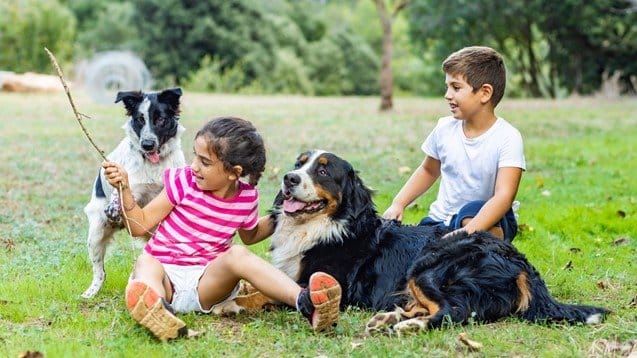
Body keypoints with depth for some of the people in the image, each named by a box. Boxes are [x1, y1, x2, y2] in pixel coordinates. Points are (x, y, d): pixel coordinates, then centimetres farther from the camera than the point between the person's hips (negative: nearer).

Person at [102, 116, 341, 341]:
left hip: (206, 283, 0)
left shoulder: (246, 198, 0)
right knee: (146, 264, -34)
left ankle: (304, 301, -48)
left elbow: (249, 235, 24)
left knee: (238, 255, -28)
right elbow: (139, 225, -2)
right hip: (166, 274, 0)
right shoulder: (183, 182, -4)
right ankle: (157, 309, -71)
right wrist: (124, 189, -14)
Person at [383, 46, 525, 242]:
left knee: (472, 211, -38)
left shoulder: (507, 138, -16)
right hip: (442, 219, 4)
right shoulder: (445, 128, 0)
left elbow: (504, 196, -27)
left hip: (486, 220, -4)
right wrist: (398, 203, 3)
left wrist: (468, 232, -42)